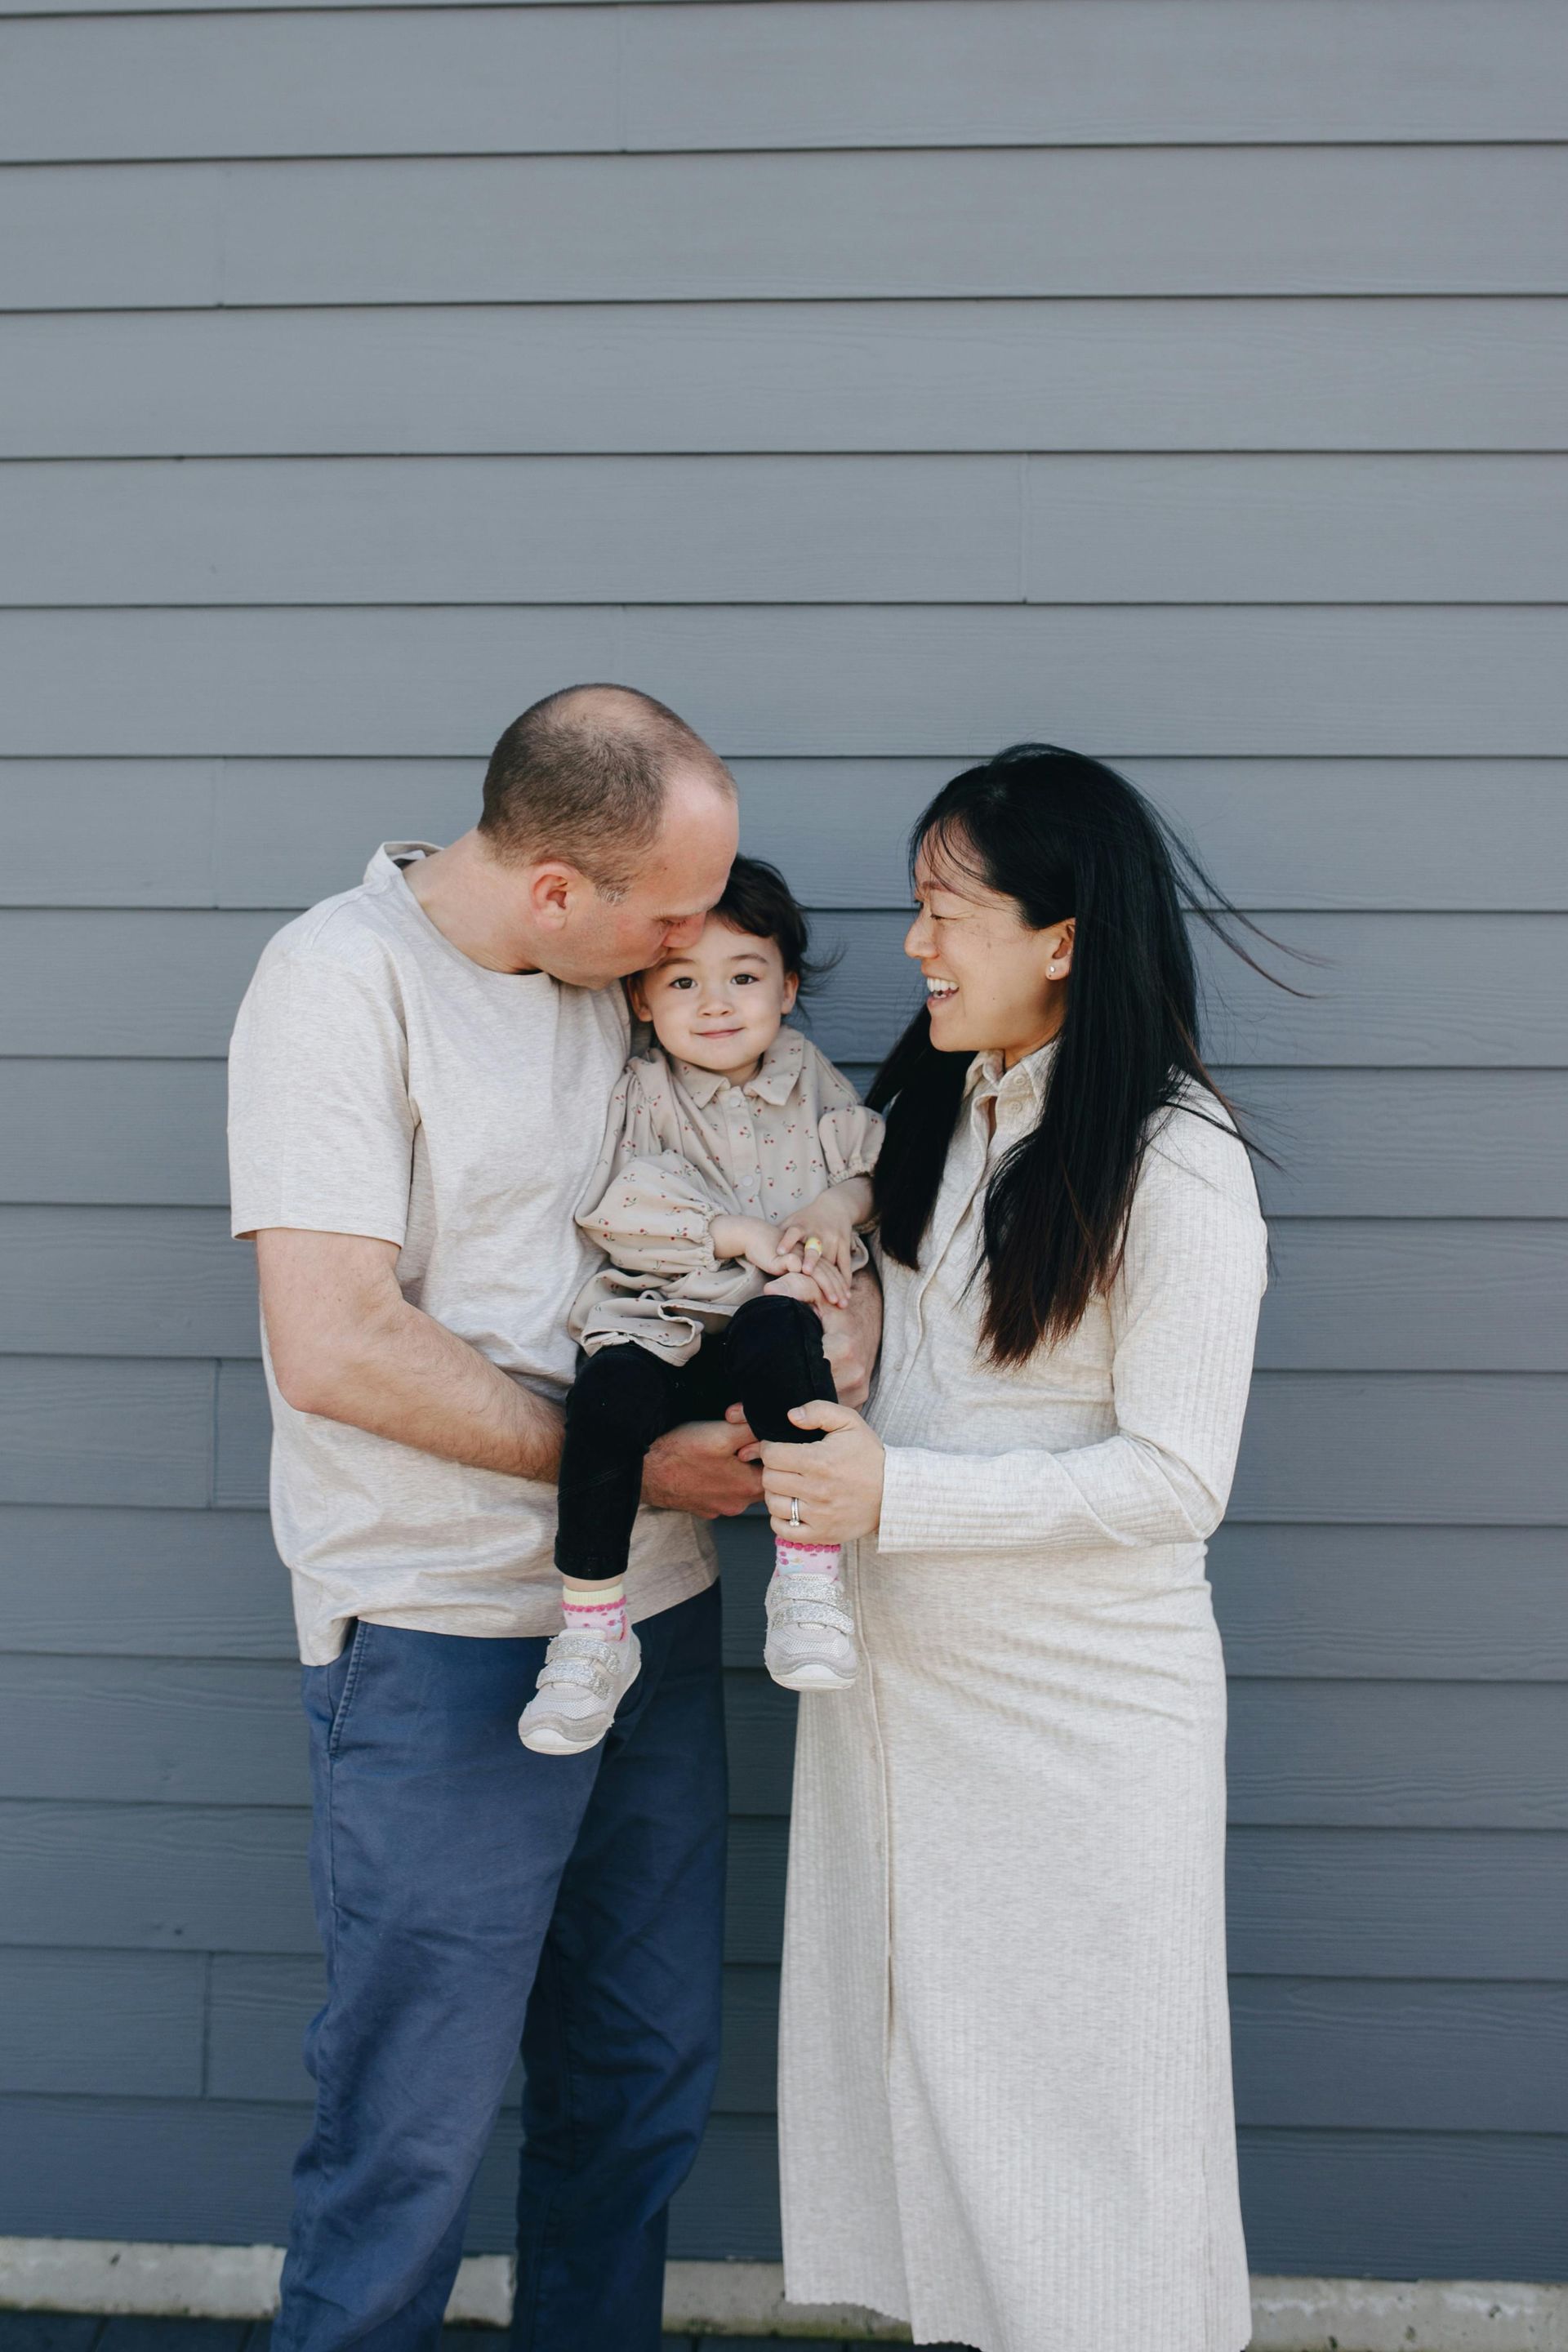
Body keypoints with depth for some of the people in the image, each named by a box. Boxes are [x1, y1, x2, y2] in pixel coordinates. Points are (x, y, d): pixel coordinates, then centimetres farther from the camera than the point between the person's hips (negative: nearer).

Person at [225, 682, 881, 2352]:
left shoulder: (623, 975, 8)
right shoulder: (345, 977, -14)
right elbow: (337, 1349, -22)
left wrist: (838, 1296, -3)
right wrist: (624, 1461, -16)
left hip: (651, 1606, 7)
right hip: (446, 1639, -7)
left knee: (645, 2082, 17)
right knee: (413, 2126, 2)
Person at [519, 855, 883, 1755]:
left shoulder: (807, 1074, 18)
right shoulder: (639, 1092, 7)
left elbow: (874, 1158, 19)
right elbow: (618, 1204, -7)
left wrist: (841, 1201, -4)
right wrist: (738, 1231, -14)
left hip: (782, 1314, 0)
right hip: (663, 1321, 0)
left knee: (775, 1335, -37)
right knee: (611, 1391, -33)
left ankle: (811, 1578, -29)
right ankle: (593, 1631, -18)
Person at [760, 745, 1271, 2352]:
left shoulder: (1175, 1167, -16)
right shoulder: (926, 1111, 8)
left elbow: (1172, 1482, -19)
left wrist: (900, 1495, -23)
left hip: (1081, 1696, -7)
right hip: (891, 1663, 7)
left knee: (1072, 2086, 5)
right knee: (911, 2055, 15)